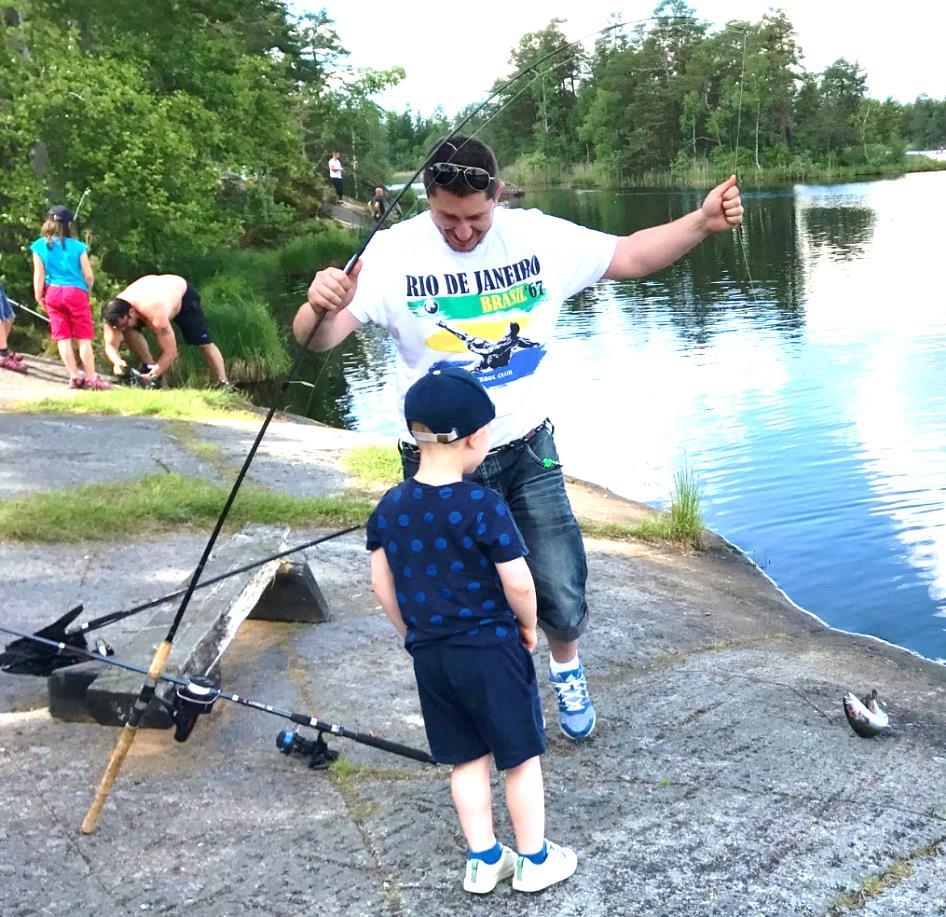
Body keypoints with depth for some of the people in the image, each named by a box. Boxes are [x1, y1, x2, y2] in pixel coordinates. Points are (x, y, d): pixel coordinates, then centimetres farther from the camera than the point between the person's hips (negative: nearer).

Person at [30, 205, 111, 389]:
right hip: (75, 292, -2)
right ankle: (91, 378, 3)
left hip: (52, 292, 2)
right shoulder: (78, 247, -2)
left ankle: (75, 376, 5)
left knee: (62, 337, 6)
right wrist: (88, 291, 16)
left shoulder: (39, 246, 1)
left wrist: (38, 297, 7)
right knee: (84, 337, 3)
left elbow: (39, 275, -2)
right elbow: (89, 275, -2)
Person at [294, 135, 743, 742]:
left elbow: (630, 255, 3)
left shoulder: (541, 236, -7)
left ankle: (566, 669, 40)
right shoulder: (394, 251, -15)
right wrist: (320, 309, -46)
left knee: (563, 600, 3)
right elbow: (318, 338, -22)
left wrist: (701, 223, -11)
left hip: (526, 451, 2)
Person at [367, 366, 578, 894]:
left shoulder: (389, 507, -3)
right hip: (490, 650, -5)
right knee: (521, 756, 13)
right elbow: (518, 582, -20)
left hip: (430, 656, 6)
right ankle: (534, 860, 26)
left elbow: (381, 582, 5)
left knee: (467, 759, 19)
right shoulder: (483, 505, -21)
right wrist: (528, 626, -1)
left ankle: (483, 861, 29)